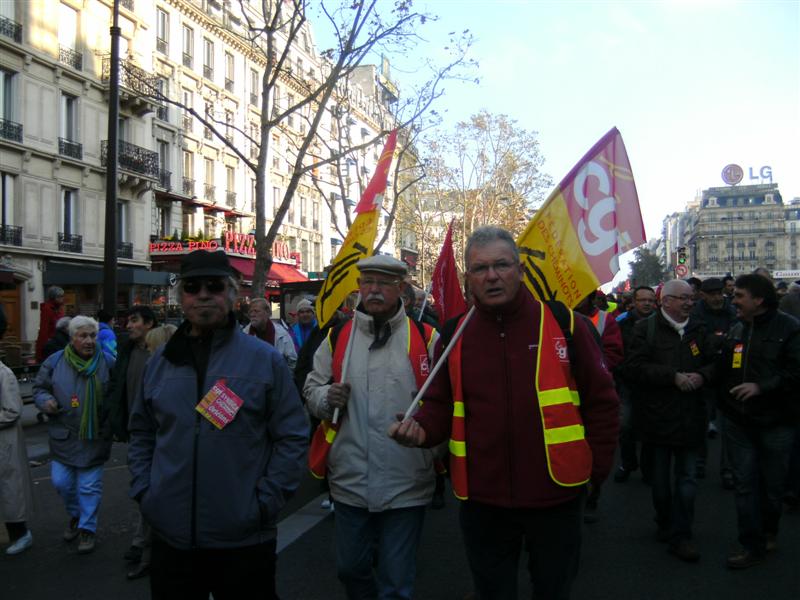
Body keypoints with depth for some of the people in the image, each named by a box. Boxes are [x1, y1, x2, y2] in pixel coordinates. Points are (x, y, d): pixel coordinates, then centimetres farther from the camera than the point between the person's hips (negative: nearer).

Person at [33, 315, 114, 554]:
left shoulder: (107, 363, -3)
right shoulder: (54, 362, -1)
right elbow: (39, 388, 11)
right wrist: (45, 401, -11)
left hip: (95, 437, -2)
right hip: (63, 436, 2)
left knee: (90, 486, 4)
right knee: (61, 482, 9)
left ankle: (87, 528, 21)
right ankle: (75, 515, 38)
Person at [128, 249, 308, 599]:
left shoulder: (265, 359, -5)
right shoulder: (160, 361, 7)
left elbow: (292, 437, -5)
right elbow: (141, 433, 16)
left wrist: (265, 502, -11)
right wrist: (142, 490, 5)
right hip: (170, 534, 3)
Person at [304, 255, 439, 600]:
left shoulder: (425, 338, -4)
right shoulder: (337, 338, 5)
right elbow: (312, 389, 12)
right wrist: (327, 397, -8)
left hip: (406, 484, -3)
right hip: (349, 481, 3)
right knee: (350, 569, 22)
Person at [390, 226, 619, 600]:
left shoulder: (562, 322, -7)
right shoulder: (454, 336, 0)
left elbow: (601, 401, -1)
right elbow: (440, 405, 7)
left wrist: (596, 467, -2)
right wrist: (422, 429, -13)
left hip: (556, 496, -1)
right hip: (482, 499, 2)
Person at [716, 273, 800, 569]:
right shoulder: (735, 330, 9)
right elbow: (723, 372, 15)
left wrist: (762, 386, -22)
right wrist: (724, 407, 7)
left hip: (774, 423, -4)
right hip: (738, 422, 4)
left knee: (772, 484, 11)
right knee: (744, 484, 5)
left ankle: (768, 532, 35)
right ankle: (752, 545, 14)